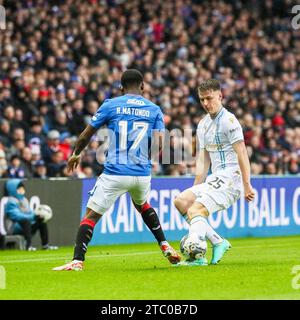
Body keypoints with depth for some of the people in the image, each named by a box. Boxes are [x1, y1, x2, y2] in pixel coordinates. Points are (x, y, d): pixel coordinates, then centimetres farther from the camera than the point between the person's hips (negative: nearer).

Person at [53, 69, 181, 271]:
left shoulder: (110, 105, 1)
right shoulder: (154, 110, 7)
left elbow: (87, 135, 6)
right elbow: (159, 146, -1)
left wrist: (76, 154, 25)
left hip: (114, 174, -4)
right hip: (143, 174, 4)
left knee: (91, 215, 1)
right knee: (143, 205, 34)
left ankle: (78, 261, -11)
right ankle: (166, 247, 32)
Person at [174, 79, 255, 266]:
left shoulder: (229, 120, -9)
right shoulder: (203, 125, 16)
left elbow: (242, 154, -15)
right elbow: (203, 160, 19)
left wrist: (247, 185, -20)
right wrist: (196, 190, 12)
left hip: (230, 179, -9)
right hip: (215, 179, 9)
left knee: (195, 210, -21)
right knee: (181, 201, -2)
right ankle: (218, 242, -3)